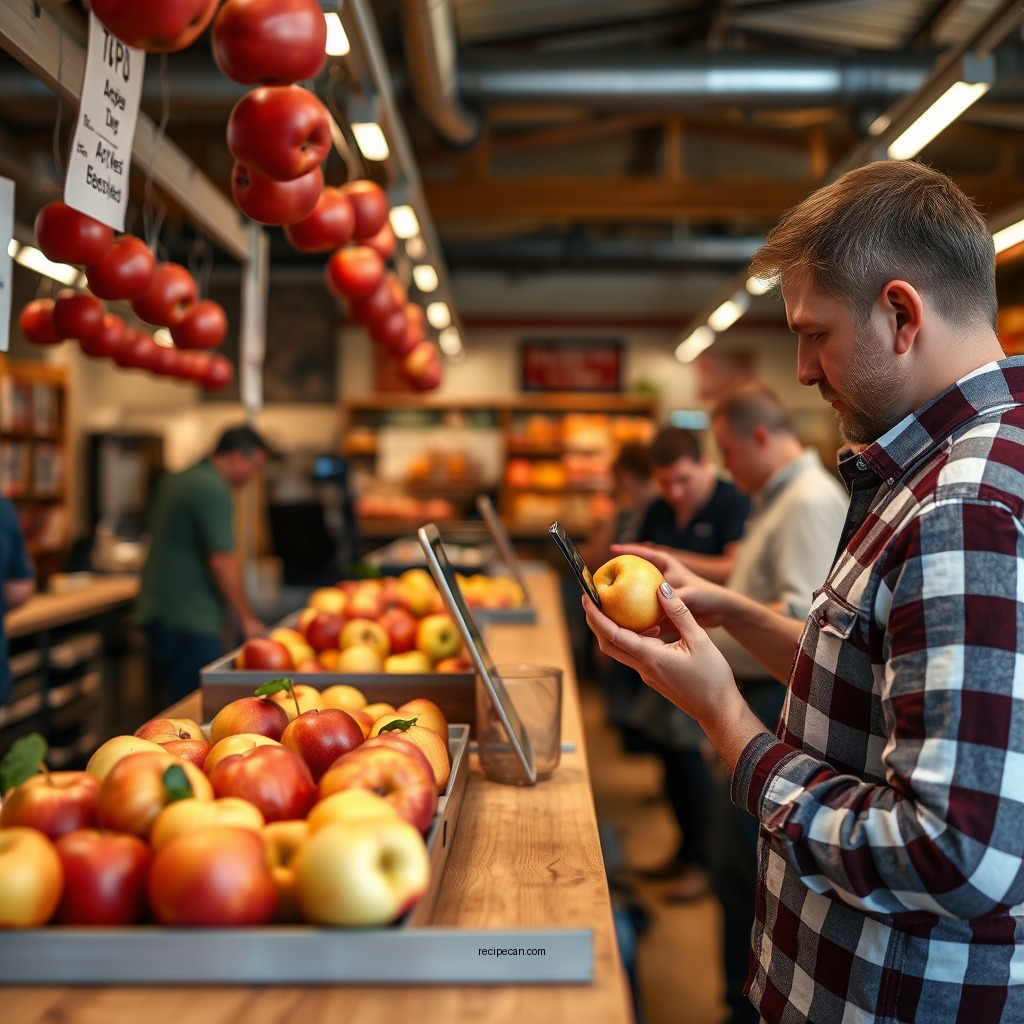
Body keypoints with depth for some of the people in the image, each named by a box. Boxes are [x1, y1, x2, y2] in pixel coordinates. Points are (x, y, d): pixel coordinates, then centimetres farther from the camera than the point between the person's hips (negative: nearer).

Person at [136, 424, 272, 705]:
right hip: (189, 619, -10)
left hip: (157, 611, 10)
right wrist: (246, 618, -8)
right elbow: (222, 561, -18)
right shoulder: (213, 490, -15)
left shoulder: (173, 482, 16)